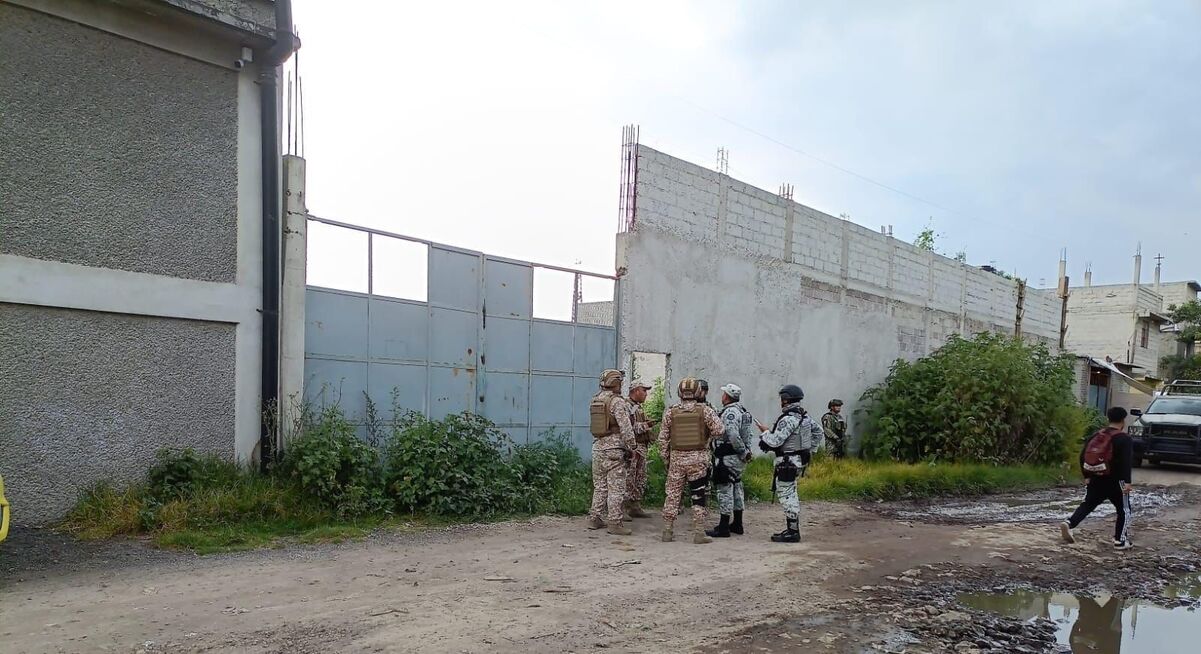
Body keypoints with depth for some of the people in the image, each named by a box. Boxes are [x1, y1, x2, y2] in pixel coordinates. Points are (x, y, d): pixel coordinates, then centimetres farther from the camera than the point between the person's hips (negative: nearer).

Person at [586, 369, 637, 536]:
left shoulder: (594, 401, 9)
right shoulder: (617, 401, -14)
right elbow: (626, 428, -16)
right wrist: (631, 448, -7)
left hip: (597, 448, 7)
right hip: (614, 449, -7)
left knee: (599, 486, 16)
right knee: (616, 488, -2)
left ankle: (595, 519, 20)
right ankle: (615, 523, -1)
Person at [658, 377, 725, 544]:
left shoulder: (670, 412, 0)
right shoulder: (704, 411, -4)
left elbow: (663, 438, 3)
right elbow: (719, 430, -9)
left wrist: (666, 458, 12)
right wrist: (707, 435, 11)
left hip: (677, 458, 1)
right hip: (698, 459, -1)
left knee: (672, 495, 9)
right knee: (698, 496, 5)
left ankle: (667, 532, 14)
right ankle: (698, 533, 6)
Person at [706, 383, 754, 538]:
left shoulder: (730, 412, -19)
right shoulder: (742, 411, 14)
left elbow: (733, 435, -28)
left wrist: (744, 452, -19)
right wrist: (744, 452, 11)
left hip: (728, 458, -10)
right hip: (738, 458, 10)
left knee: (725, 490, -5)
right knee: (736, 488, 17)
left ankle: (723, 528, -1)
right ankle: (737, 524, 26)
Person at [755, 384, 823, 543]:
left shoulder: (788, 419, -21)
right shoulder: (805, 416, 9)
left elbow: (775, 441, -23)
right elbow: (818, 431, 20)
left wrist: (765, 432, -5)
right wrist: (810, 449, 23)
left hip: (787, 462, -10)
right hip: (799, 460, 10)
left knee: (786, 495, -5)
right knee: (791, 494, 17)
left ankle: (792, 532, -3)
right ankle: (793, 529, 23)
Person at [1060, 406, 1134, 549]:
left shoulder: (1096, 435, 9)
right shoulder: (1124, 438, -9)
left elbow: (1083, 456, 10)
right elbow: (1126, 462, -19)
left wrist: (1087, 475, 17)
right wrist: (1127, 481, -21)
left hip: (1096, 479, 5)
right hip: (1115, 481, -5)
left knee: (1087, 505, 9)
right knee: (1124, 510, 9)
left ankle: (1069, 523, -11)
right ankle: (1120, 540, 8)